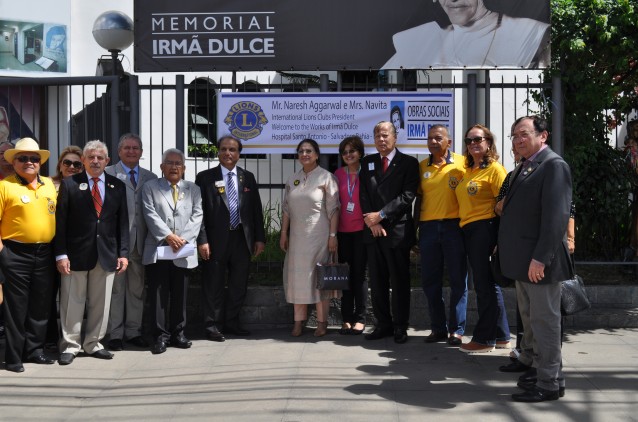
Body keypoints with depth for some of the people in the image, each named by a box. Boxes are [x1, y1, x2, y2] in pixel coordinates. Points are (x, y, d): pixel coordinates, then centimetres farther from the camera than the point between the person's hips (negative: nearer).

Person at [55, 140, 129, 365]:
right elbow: (61, 222, -2)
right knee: (72, 303, 3)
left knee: (100, 303, 8)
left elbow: (122, 222, 8)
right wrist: (61, 254, -8)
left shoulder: (117, 186, 9)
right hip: (77, 253, -3)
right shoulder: (69, 184, 0)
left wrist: (123, 253, 2)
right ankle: (70, 345, 14)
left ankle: (93, 343, 21)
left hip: (107, 254, 3)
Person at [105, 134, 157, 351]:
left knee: (137, 288, 10)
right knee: (115, 287, 0)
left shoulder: (150, 177, 13)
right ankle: (114, 333, 9)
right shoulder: (108, 174, 1)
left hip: (141, 241, 4)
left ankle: (133, 331, 19)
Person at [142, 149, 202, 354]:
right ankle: (160, 336, 3)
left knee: (180, 295, 7)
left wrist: (183, 239, -11)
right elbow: (150, 215, -4)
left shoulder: (193, 189, 14)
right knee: (159, 295, -2)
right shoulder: (150, 187, 8)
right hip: (158, 250, -2)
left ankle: (177, 334, 16)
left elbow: (196, 217, 4)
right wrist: (168, 236, -14)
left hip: (183, 251, 2)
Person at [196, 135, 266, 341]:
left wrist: (259, 238, 5)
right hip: (216, 239, -4)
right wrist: (202, 240, -12)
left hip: (242, 238, 4)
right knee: (214, 286, 3)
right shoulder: (205, 177, -1)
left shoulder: (248, 177, 10)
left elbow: (256, 210, 10)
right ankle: (212, 325, 13)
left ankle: (231, 322, 25)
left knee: (239, 285, 11)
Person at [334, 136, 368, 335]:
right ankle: (346, 318, 9)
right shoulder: (338, 174, 9)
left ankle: (360, 319, 6)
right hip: (342, 230, 3)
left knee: (359, 274, 0)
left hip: (361, 229, -3)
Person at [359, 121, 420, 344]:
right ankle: (383, 325, 16)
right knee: (377, 282, 7)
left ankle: (400, 327, 8)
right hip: (373, 231, 4)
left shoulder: (409, 163, 1)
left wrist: (381, 214, -14)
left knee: (400, 281, 1)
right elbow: (364, 194, 9)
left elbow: (407, 195, -8)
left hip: (398, 231, -4)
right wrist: (372, 222, -5)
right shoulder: (367, 162, 15)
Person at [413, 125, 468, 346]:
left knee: (458, 280, 2)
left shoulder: (462, 163, -1)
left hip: (454, 226, -4)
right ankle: (438, 327, 19)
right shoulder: (422, 166, 10)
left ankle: (456, 329, 11)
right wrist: (415, 228, 9)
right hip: (428, 227, 4)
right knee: (430, 280, 7)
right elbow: (419, 198, 13)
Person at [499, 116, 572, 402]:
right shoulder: (524, 169, 16)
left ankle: (549, 384, 8)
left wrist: (541, 258, -25)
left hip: (540, 262, -10)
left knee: (544, 321, -2)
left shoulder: (554, 166, -14)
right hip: (523, 261, 10)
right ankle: (541, 372, 29)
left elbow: (556, 215, -21)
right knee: (530, 320, 17)